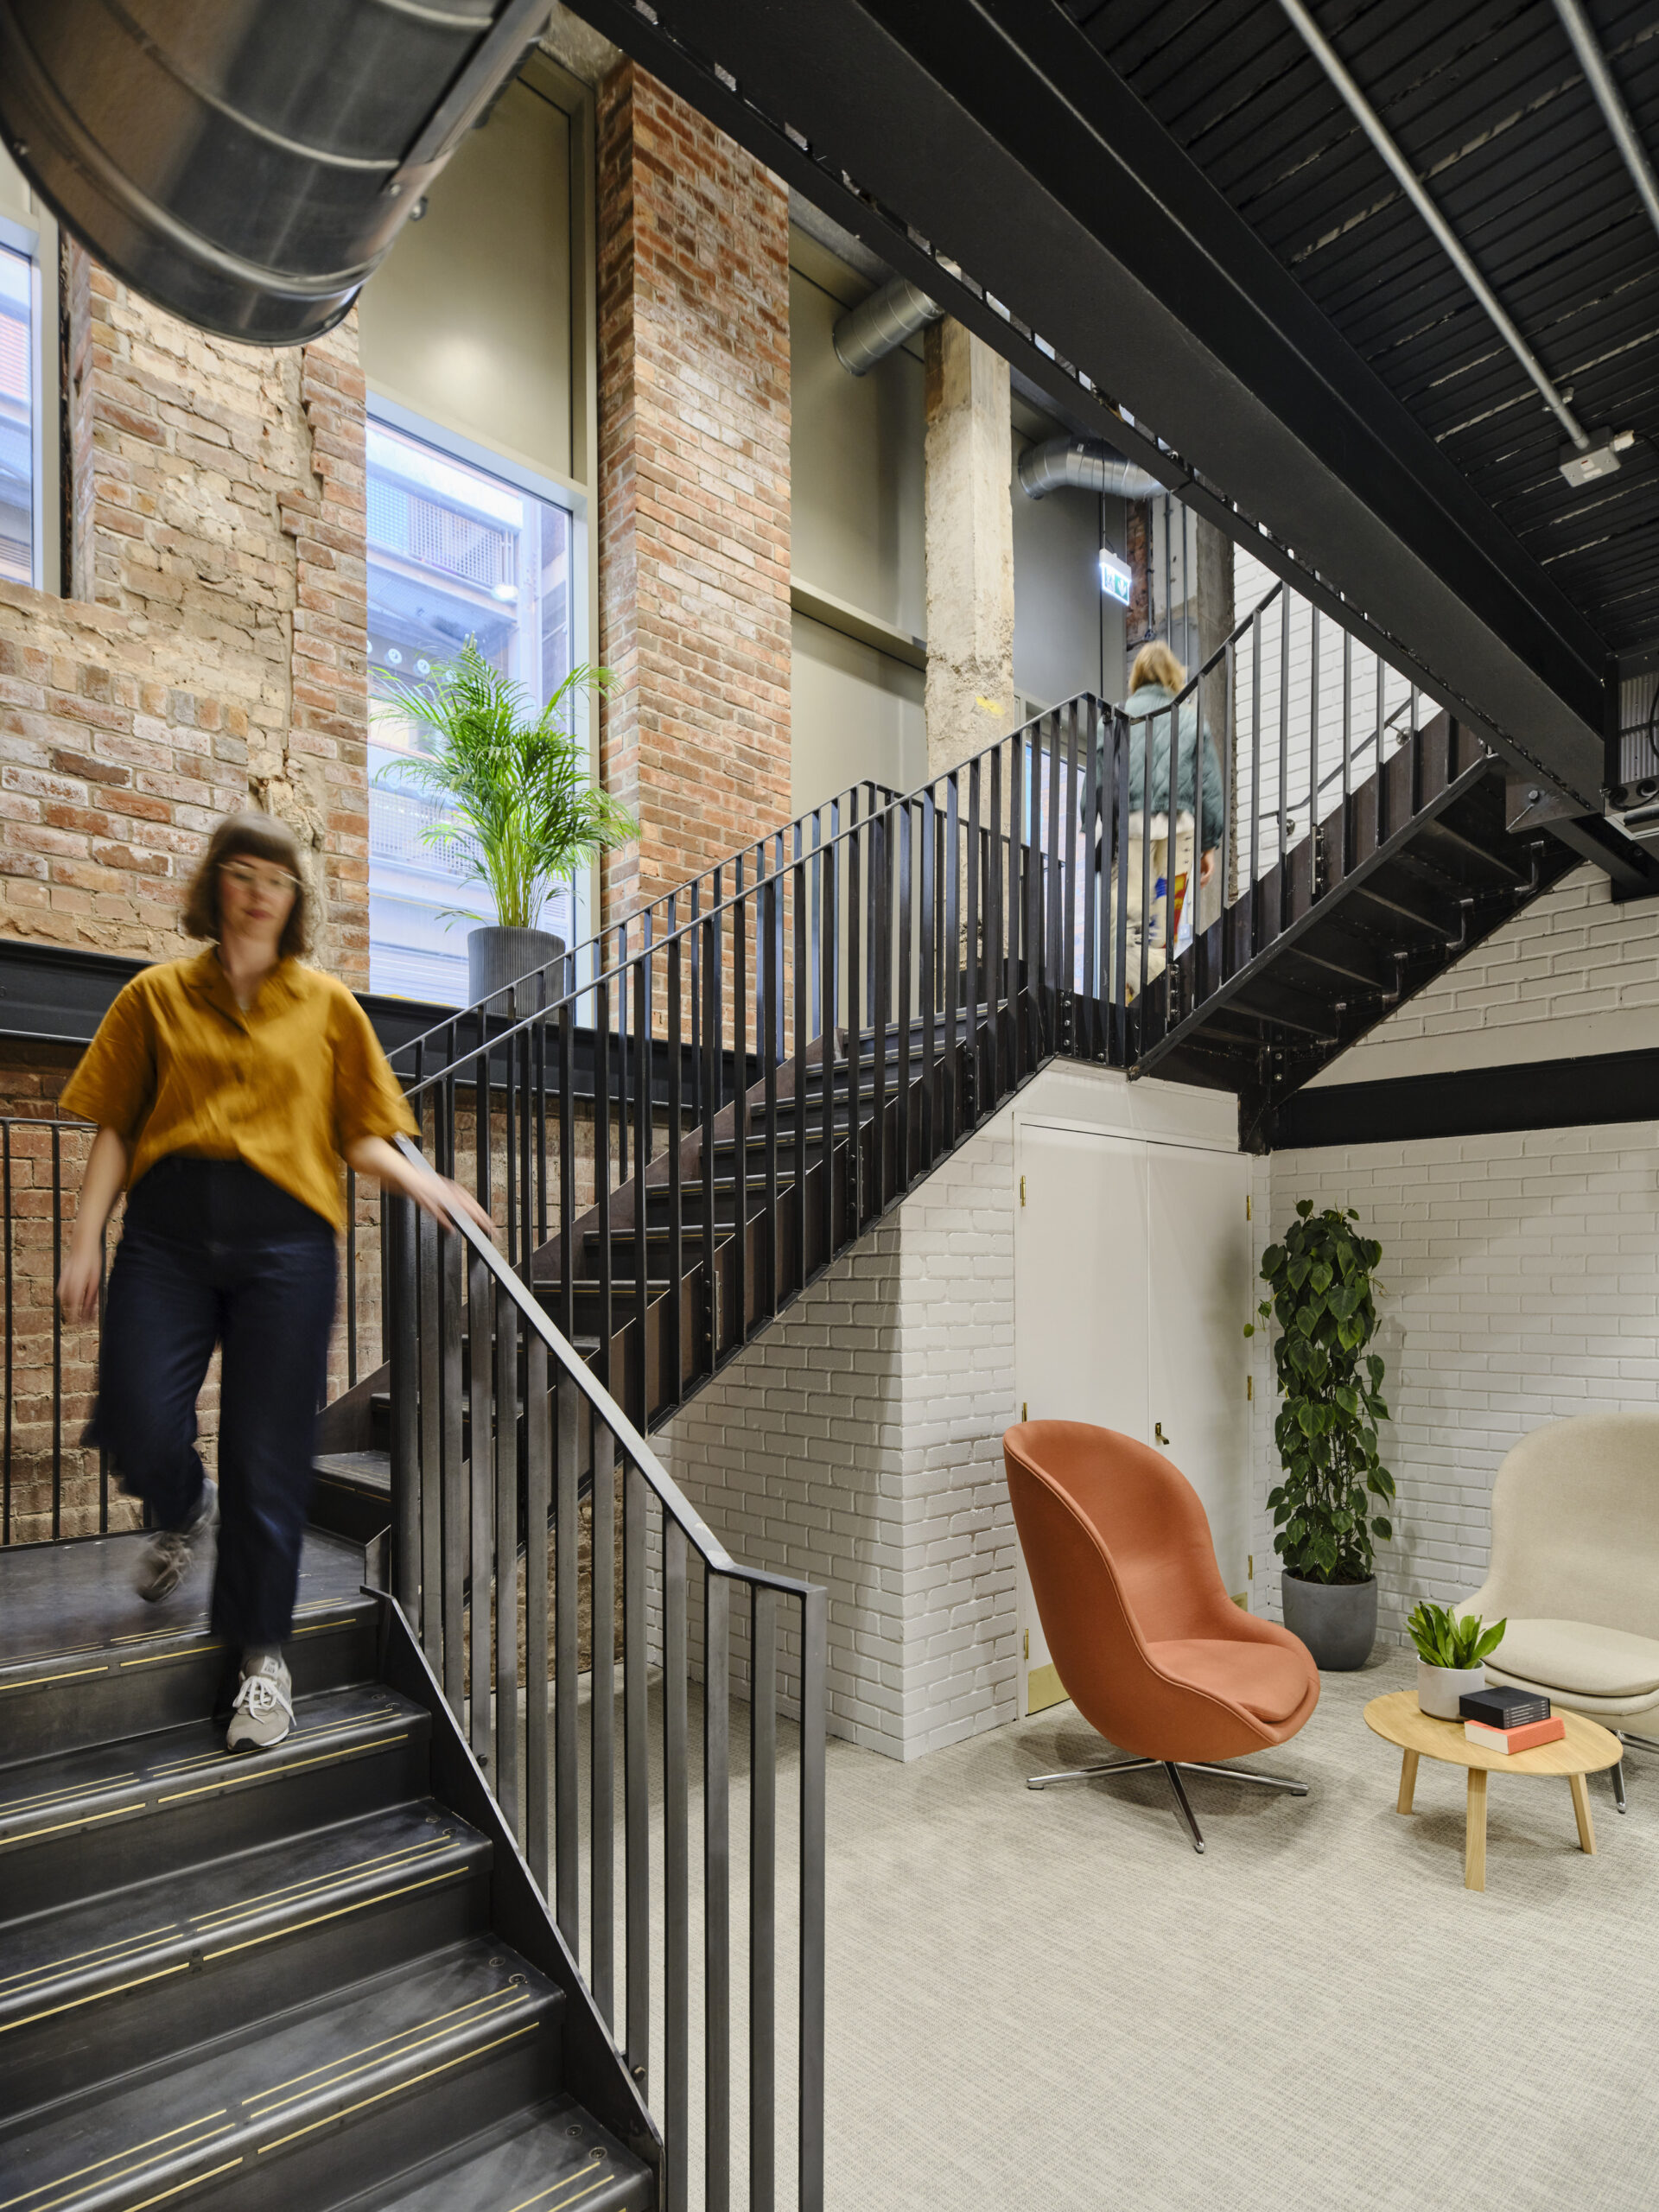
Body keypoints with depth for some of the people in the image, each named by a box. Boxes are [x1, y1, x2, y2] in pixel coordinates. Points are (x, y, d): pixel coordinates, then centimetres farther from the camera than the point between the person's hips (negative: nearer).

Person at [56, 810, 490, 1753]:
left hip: (284, 1236, -1)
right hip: (169, 1227, 1)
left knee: (269, 1455, 0)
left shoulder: (327, 1005, 11)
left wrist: (427, 1186, -9)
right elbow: (115, 1130, 10)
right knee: (139, 1427, -6)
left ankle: (264, 1653, 17)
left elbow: (360, 1134, 9)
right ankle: (188, 1512, 32)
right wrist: (86, 1242, 2)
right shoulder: (156, 996, 11)